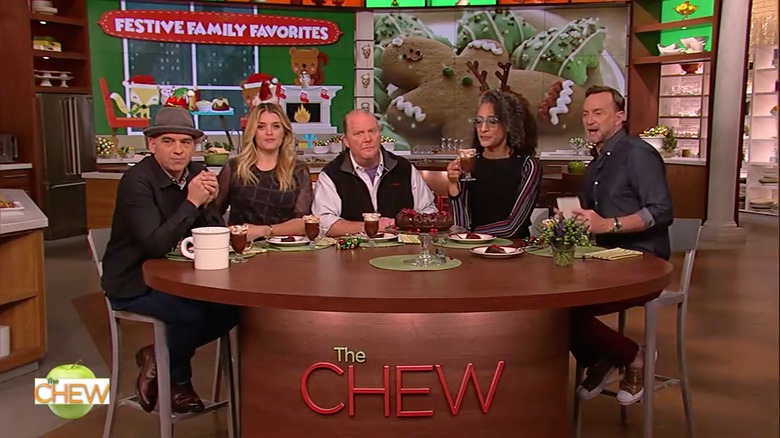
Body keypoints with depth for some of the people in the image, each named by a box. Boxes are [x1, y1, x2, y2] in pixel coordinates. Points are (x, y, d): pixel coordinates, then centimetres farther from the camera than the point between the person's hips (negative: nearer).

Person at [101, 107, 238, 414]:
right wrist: (192, 202, -29)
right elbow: (155, 245, -30)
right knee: (193, 313, -27)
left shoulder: (196, 173, -1)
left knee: (232, 306, -11)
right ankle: (177, 380, 6)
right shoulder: (137, 180, -20)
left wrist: (207, 204, -20)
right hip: (134, 284, -7)